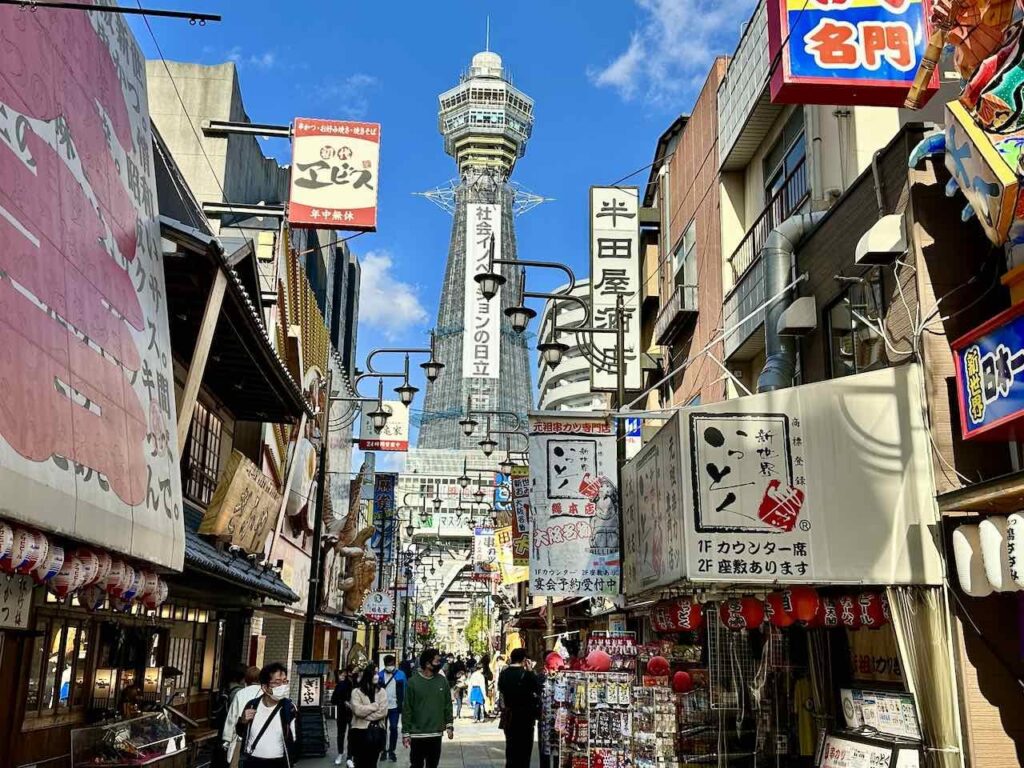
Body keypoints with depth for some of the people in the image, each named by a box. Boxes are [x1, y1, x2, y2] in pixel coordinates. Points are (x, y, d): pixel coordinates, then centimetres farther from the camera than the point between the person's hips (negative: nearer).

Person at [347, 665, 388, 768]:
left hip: (377, 732, 2)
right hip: (361, 731, -2)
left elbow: (383, 712, -8)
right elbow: (358, 710, -16)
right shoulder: (356, 691, -3)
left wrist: (365, 712, -13)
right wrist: (375, 705, -9)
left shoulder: (382, 691, 4)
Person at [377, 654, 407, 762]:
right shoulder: (380, 674, -3)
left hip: (394, 706, -1)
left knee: (393, 728, 1)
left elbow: (404, 691, 0)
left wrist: (402, 705, -5)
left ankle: (391, 751, 12)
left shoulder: (400, 674, -4)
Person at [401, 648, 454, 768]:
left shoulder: (442, 681, 3)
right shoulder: (413, 682, -9)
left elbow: (448, 705, 10)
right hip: (417, 734, -3)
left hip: (436, 734, 4)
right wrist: (405, 733, -7)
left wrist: (449, 726, 4)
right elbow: (406, 709, -7)